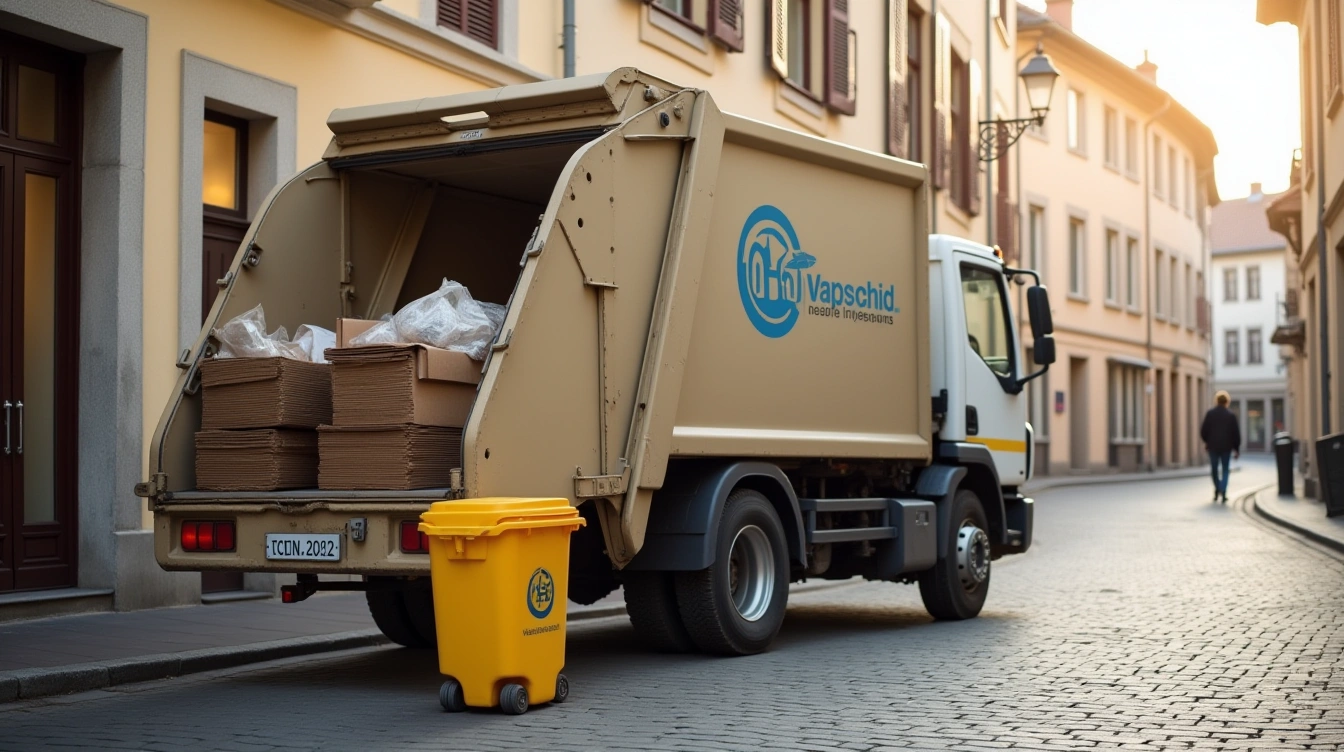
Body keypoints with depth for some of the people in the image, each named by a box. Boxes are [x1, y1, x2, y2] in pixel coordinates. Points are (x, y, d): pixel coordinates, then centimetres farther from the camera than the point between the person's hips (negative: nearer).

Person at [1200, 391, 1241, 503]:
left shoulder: (1210, 413, -5)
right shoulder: (1231, 415, -5)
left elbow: (1203, 430, -6)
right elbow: (1236, 433, -4)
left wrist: (1207, 441, 13)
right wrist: (1236, 448, 5)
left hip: (1213, 446, 0)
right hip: (1226, 446, 0)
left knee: (1215, 469, 16)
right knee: (1225, 470, 7)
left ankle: (1217, 490, 16)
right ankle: (1223, 492, -7)